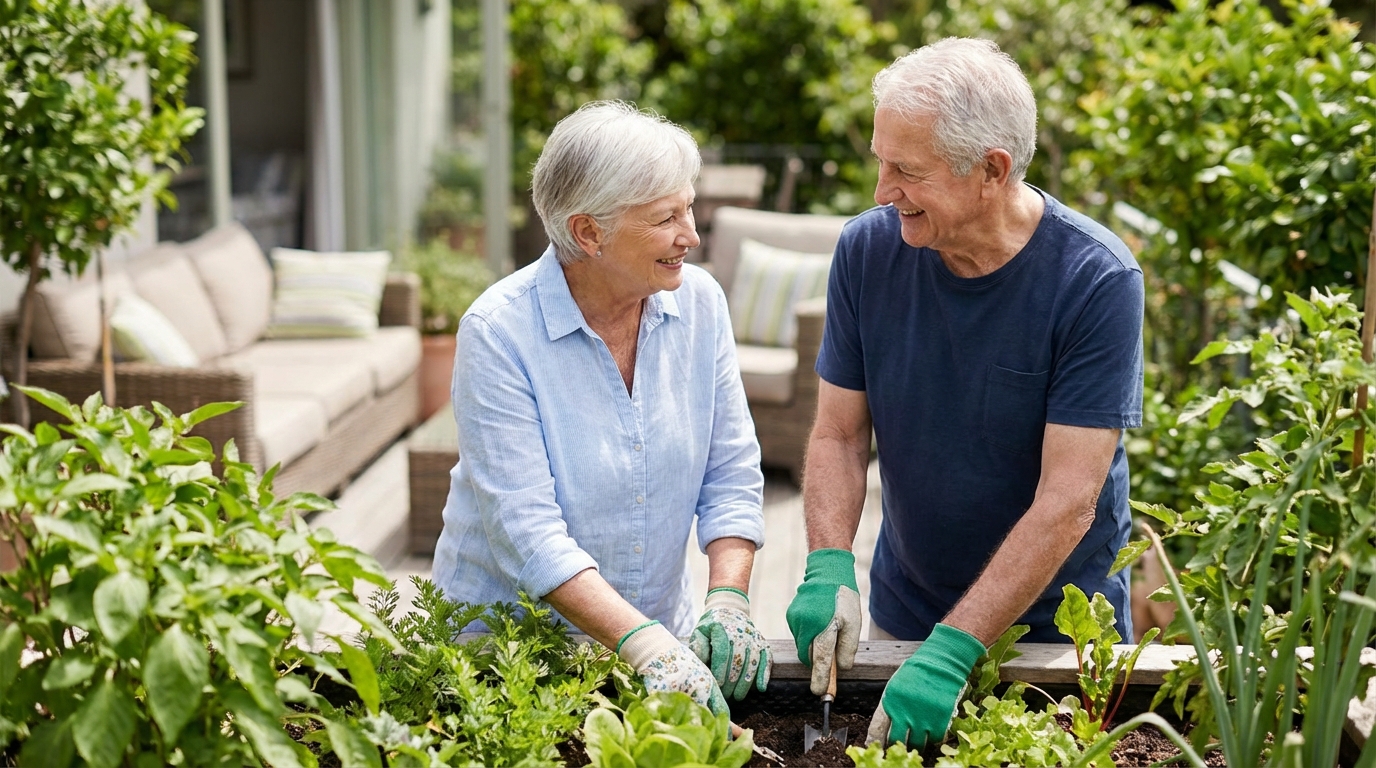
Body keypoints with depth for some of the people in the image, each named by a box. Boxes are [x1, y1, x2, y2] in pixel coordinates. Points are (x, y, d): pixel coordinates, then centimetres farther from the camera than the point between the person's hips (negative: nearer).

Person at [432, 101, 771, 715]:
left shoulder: (699, 302, -3)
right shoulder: (499, 332, -16)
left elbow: (731, 474, 1)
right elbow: (526, 532, -21)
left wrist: (728, 601, -13)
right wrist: (644, 643, -29)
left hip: (659, 630, 3)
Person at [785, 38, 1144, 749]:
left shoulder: (1098, 281, -23)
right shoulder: (867, 249, -11)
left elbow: (1067, 502, -25)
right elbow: (838, 436, -6)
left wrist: (952, 650, -30)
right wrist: (829, 569, -23)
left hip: (1062, 627, -3)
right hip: (902, 615, 3)